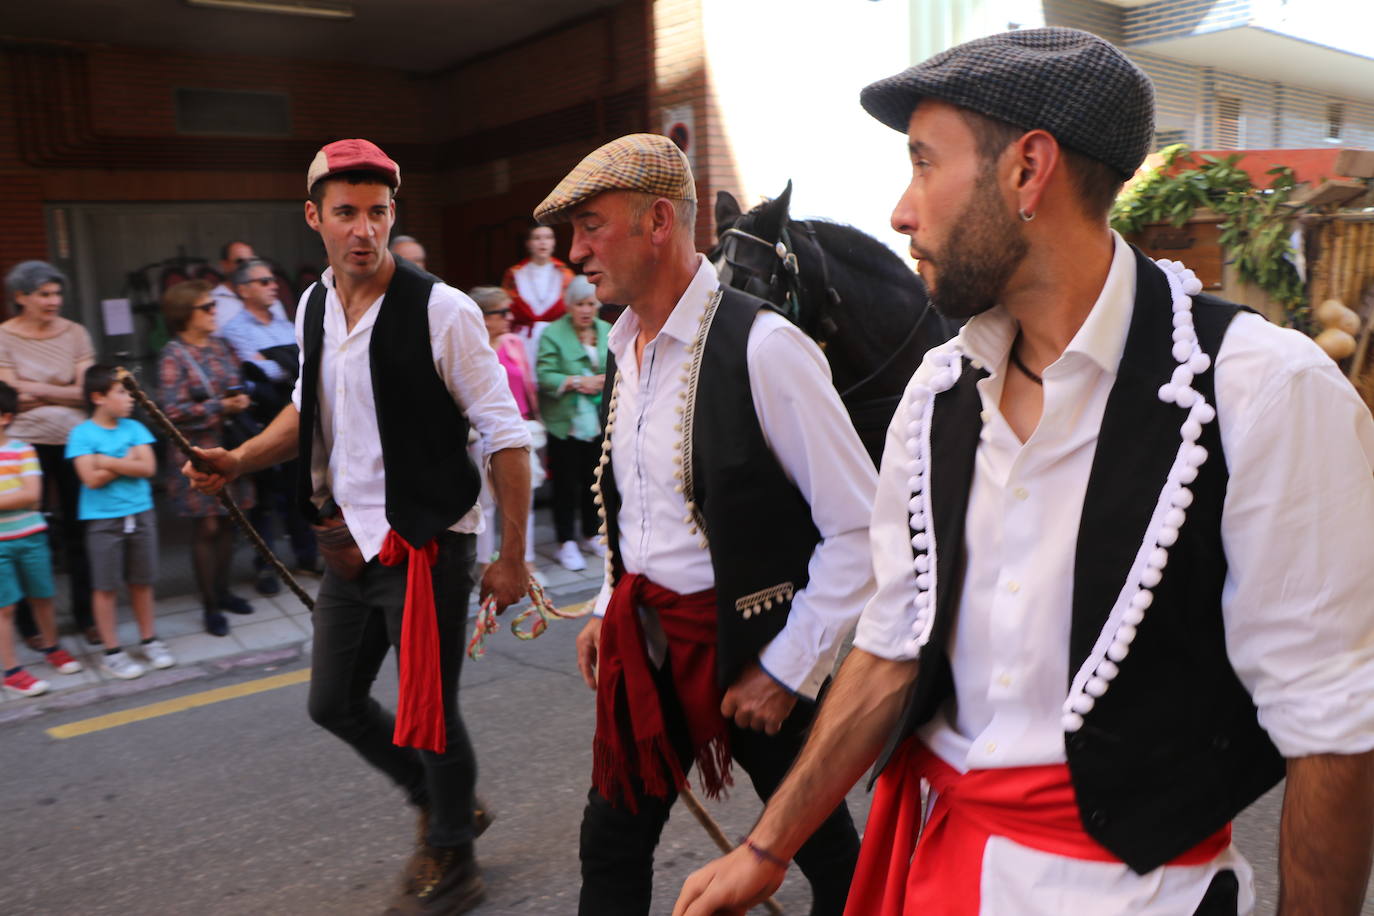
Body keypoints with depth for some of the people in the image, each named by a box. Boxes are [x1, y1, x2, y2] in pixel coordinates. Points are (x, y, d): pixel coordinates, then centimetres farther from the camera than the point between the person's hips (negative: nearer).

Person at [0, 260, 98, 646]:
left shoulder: (74, 333, 3)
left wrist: (38, 389, -13)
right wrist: (64, 392, -12)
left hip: (73, 440, 2)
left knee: (77, 528, 8)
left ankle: (86, 613, 21)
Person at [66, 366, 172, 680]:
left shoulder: (134, 428, 4)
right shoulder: (82, 433, -7)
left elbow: (147, 467, -7)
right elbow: (92, 478, -15)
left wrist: (107, 461, -12)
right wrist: (127, 461, -9)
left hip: (141, 514, 3)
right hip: (103, 520, -3)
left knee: (142, 581, 11)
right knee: (105, 586, 4)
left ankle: (149, 640, 24)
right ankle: (112, 652, 13)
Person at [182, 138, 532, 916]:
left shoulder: (441, 311, -16)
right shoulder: (313, 308, 5)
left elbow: (506, 435, -15)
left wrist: (513, 557, -14)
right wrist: (240, 461, 7)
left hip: (426, 544, -7)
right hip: (351, 541, 8)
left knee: (430, 712, 3)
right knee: (335, 702, 18)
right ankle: (439, 804, 42)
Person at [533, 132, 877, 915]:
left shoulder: (762, 347, -20)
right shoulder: (623, 349, 5)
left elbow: (861, 528, -19)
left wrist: (788, 670, -16)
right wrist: (611, 612, 13)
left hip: (749, 643, -6)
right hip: (644, 640, 7)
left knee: (823, 848, 15)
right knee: (611, 843, 16)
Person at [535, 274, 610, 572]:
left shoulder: (608, 332, 9)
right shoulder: (552, 334, -6)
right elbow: (544, 376, -13)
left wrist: (608, 379, -11)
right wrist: (576, 382, -20)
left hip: (599, 422, 4)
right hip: (565, 422, -4)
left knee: (594, 480, 14)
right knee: (566, 483, 2)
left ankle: (592, 534, 29)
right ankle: (566, 542, 12)